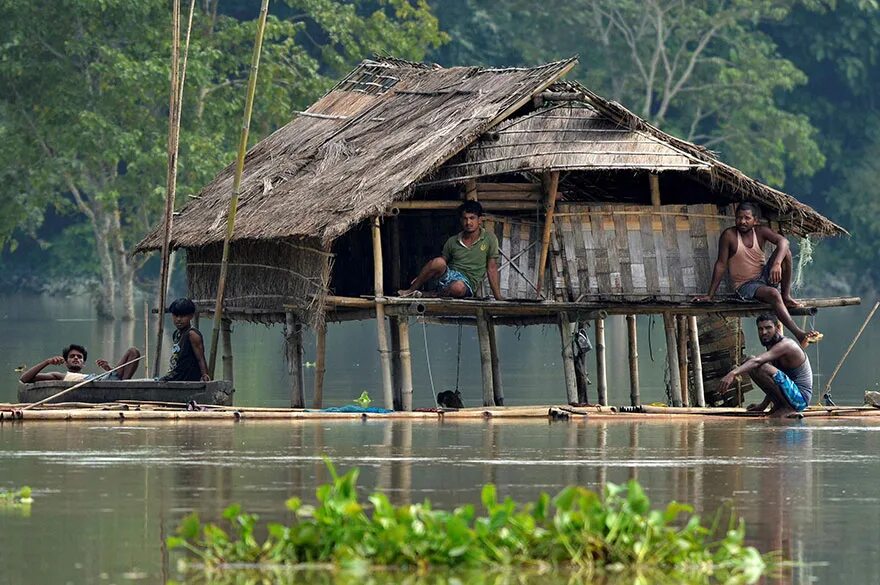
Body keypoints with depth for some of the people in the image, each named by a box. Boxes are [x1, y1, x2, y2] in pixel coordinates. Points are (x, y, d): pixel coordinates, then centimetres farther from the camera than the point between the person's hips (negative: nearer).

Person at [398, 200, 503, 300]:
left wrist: (498, 298, -2)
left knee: (458, 287, -42)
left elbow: (492, 269, 2)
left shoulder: (489, 239, 2)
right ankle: (411, 291, -21)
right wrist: (421, 277, 1)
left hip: (467, 284, -3)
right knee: (438, 262, -32)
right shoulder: (452, 242, 10)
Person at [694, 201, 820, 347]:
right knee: (773, 294, -35)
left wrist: (777, 264, -39)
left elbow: (782, 241, -18)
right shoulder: (729, 235, -9)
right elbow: (721, 265, -8)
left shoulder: (760, 231, 0)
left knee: (785, 251, -18)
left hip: (764, 276, 4)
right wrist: (710, 296, -10)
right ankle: (799, 334, -45)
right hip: (745, 285, -4)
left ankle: (786, 297, -14)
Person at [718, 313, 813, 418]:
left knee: (758, 367, -28)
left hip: (800, 397, -10)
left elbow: (758, 361, -35)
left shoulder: (786, 345, -17)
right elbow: (774, 385, 25)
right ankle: (778, 405, 7)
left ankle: (787, 408, -17)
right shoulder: (772, 346, 15)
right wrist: (763, 405, 19)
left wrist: (733, 373, -47)